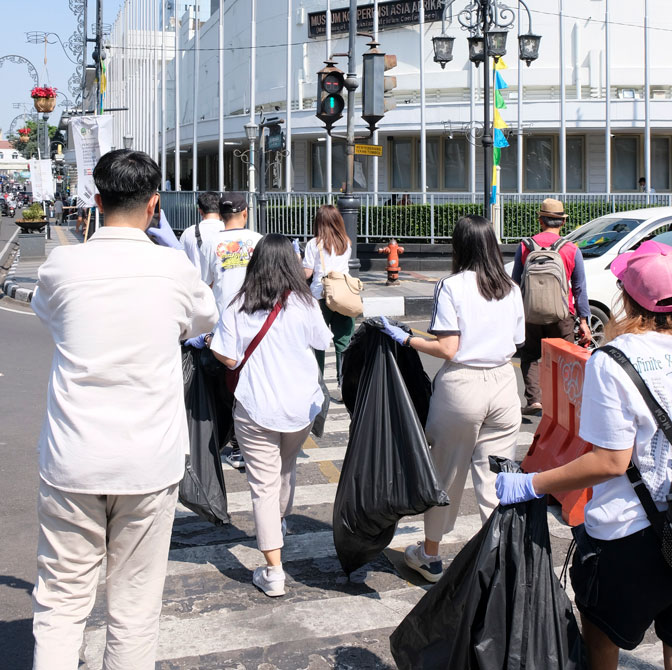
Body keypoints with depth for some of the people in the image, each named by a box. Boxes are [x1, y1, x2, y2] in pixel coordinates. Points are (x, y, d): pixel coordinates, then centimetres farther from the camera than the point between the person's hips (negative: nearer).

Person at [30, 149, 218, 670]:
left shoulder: (63, 265, -5)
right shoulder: (176, 269, -5)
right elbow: (205, 321, 16)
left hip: (72, 464, 1)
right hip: (150, 464, 0)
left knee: (62, 604, 9)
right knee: (135, 608, 9)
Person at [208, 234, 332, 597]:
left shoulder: (238, 306, -9)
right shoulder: (305, 304, -5)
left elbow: (229, 358, -9)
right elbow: (323, 342, 8)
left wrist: (208, 341, 10)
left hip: (255, 407, -2)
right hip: (300, 405, 3)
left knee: (264, 486, 0)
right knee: (287, 467, 27)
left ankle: (273, 571, -1)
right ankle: (281, 522, 52)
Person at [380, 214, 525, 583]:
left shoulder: (451, 287, -10)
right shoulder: (511, 289, 3)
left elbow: (447, 349, -15)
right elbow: (516, 343, 8)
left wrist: (405, 339, -5)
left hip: (461, 387, -3)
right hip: (503, 385, 4)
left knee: (446, 473, 12)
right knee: (495, 479, 9)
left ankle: (430, 556, 29)